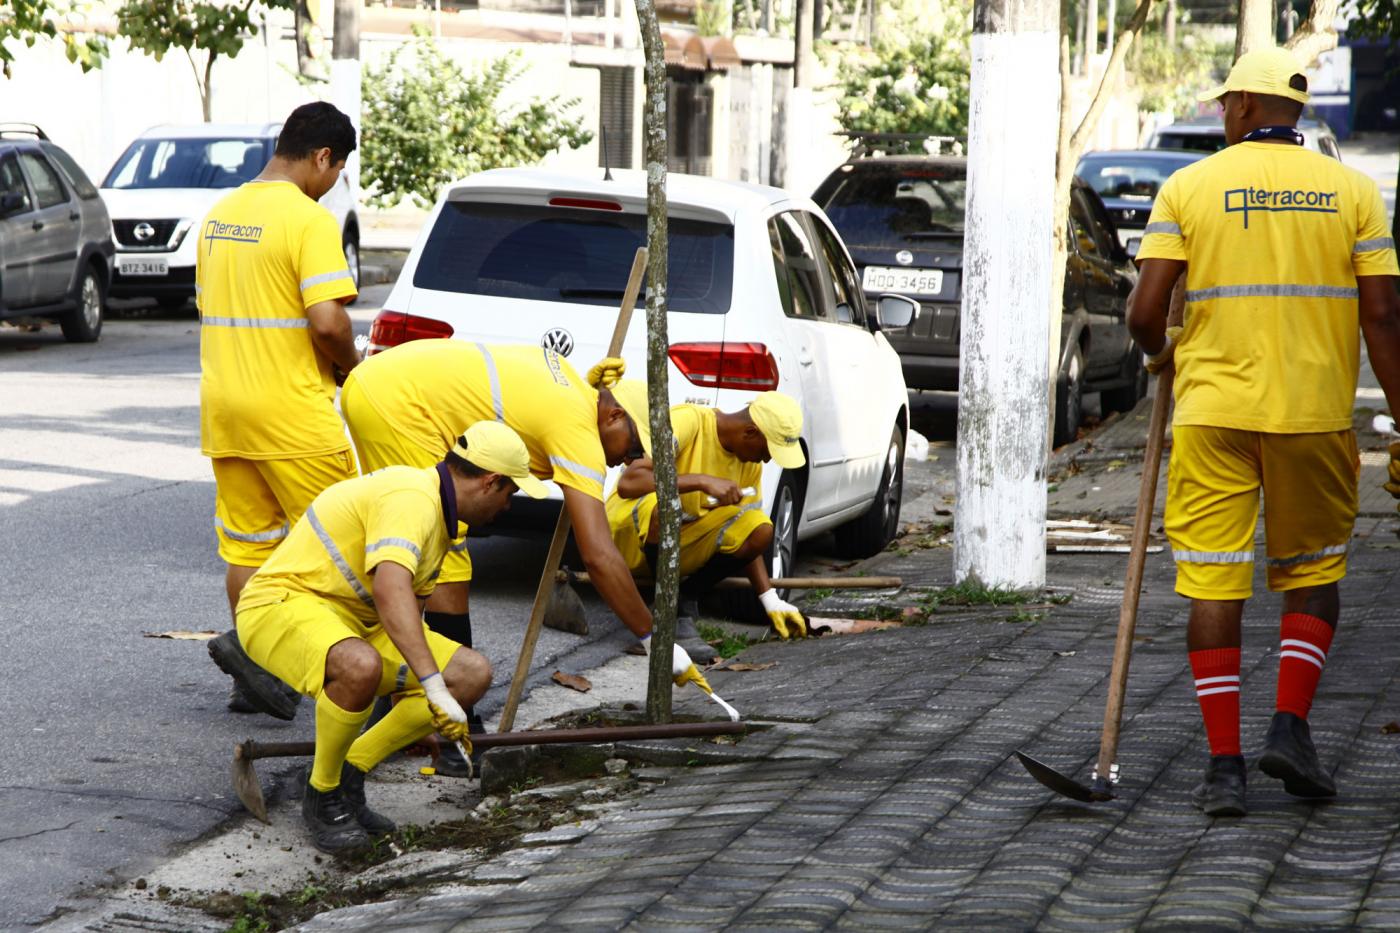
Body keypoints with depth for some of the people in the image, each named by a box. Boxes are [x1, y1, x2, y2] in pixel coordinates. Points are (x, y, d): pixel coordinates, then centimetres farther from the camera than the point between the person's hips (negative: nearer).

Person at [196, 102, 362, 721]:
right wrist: (350, 366, -2)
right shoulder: (309, 219, -14)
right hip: (290, 412, -8)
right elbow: (328, 321, -22)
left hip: (223, 407, 8)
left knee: (247, 543, 13)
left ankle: (254, 676, 16)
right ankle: (249, 643, -10)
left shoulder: (219, 215, 12)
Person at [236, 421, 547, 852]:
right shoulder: (411, 499, -20)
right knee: (359, 667, -42)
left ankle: (349, 774, 4)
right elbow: (391, 590, -38)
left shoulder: (438, 511, 15)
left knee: (472, 674, -4)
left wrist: (423, 716, 36)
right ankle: (322, 796, -15)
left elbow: (409, 607, 28)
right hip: (284, 603, -10)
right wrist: (434, 687, -43)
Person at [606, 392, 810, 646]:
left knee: (761, 529, -19)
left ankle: (686, 600, 0)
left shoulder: (752, 463, 1)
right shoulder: (687, 421, -21)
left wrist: (771, 601, -1)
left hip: (685, 544, 6)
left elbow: (745, 539, 9)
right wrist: (703, 481, -35)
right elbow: (627, 483, -32)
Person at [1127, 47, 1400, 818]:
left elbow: (1145, 311, -6)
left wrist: (1158, 349, 17)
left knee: (1213, 584, 4)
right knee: (1313, 571, 18)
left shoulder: (1189, 188, 0)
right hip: (1315, 414, 1)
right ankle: (1290, 728, 5)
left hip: (1214, 413, -1)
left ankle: (1224, 766, 2)